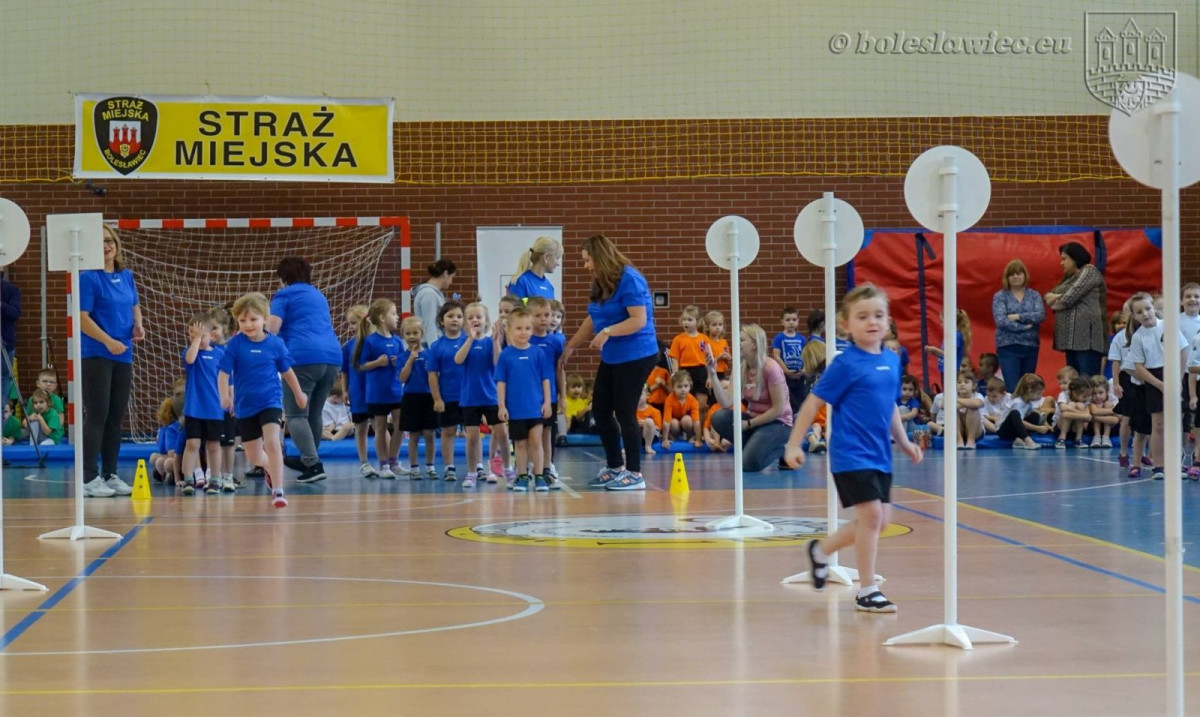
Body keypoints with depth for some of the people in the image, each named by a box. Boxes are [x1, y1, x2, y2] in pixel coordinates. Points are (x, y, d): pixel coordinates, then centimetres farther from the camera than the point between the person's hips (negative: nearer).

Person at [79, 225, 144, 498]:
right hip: (95, 355, -6)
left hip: (123, 356, 7)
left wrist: (138, 324, 2)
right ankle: (90, 478, -3)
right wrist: (108, 341, -23)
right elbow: (82, 318, -14)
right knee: (97, 415, -7)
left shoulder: (126, 276, 11)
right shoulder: (88, 278, -9)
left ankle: (111, 475, 17)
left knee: (116, 417, 9)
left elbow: (134, 306, 24)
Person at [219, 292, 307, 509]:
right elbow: (224, 373, -10)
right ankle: (269, 467, 46)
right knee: (253, 457, 11)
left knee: (272, 442, -24)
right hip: (245, 406, 2)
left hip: (271, 402, -2)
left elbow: (287, 371, 10)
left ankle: (277, 490, -18)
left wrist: (298, 394, 23)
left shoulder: (275, 343, -5)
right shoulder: (235, 344, -7)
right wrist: (225, 395, -28)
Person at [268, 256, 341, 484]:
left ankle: (314, 464, -17)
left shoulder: (284, 295, 6)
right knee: (314, 413, 17)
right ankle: (308, 459, 25)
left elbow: (271, 329, -5)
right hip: (333, 356, 7)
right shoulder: (318, 295, 26)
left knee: (296, 414, -5)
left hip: (303, 357, -7)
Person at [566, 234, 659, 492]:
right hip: (611, 358, 9)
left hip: (636, 357, -9)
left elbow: (639, 320, -22)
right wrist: (570, 346, 20)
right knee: (600, 411, 11)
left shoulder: (629, 280, -17)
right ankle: (614, 467, 24)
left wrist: (608, 332, -30)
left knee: (625, 413, -6)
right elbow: (593, 320, 19)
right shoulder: (600, 283, 10)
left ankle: (635, 475, 3)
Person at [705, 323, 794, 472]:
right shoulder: (741, 369, 1)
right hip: (754, 419, 6)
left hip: (777, 423, -6)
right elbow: (726, 403, -9)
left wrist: (749, 424, -16)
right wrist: (713, 374, -17)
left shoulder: (770, 368, -19)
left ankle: (780, 451, 4)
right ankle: (754, 448, -1)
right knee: (719, 418, -20)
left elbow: (778, 409, -18)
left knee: (748, 464, -26)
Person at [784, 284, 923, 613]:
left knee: (879, 518, 11)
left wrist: (904, 442, 16)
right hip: (852, 453, -7)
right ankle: (867, 591, 0)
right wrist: (794, 444, -10)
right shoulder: (846, 364, -12)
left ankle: (821, 551, 31)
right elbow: (813, 403, -8)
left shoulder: (893, 361, 7)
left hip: (879, 454, 7)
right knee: (871, 514, -11)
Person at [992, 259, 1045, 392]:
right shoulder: (1000, 296, 2)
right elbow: (1000, 321, -11)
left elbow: (1041, 315, -7)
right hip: (1008, 347, -3)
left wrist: (1018, 316, -13)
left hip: (1030, 346, 3)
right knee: (1012, 388, -11)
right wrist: (1024, 327, -12)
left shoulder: (1034, 295, 9)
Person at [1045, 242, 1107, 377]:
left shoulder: (1089, 271, -3)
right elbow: (1048, 296, 20)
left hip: (1085, 335, -9)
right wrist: (1052, 296, -4)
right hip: (1072, 336, 9)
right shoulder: (1069, 277, 23)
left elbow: (1070, 297, -13)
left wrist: (1055, 305, 6)